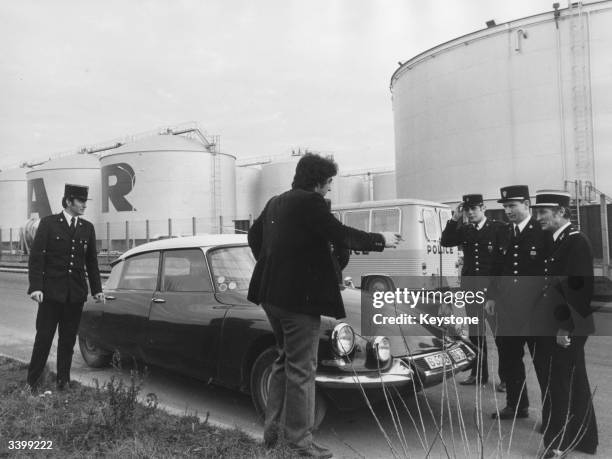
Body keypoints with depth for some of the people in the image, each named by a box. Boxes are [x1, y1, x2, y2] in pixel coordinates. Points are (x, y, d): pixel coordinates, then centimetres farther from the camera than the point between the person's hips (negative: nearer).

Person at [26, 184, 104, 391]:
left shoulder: (87, 228, 10)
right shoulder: (48, 223, -1)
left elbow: (91, 261, 15)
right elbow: (36, 257, -5)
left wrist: (97, 289, 13)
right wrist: (36, 287, -13)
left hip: (76, 294, 3)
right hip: (51, 291, -3)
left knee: (68, 338, 9)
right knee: (44, 337, 2)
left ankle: (63, 380, 20)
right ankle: (32, 381, 16)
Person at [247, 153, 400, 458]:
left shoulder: (276, 202, 13)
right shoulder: (310, 203, -13)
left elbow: (254, 235, 22)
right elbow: (341, 236, -17)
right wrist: (381, 240, -5)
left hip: (271, 294, 9)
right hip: (299, 296, -9)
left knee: (285, 360, 21)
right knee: (301, 369, 1)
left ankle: (273, 430, 27)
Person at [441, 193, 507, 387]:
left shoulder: (500, 228, -4)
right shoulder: (464, 230, 9)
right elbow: (445, 242, -2)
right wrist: (455, 219, -9)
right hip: (471, 287, 5)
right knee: (475, 332, 11)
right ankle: (479, 374, 23)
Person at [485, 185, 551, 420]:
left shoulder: (544, 232, -7)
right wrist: (491, 296, 7)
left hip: (536, 310, -5)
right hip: (507, 308, 5)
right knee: (508, 360, 13)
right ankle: (516, 405, 29)